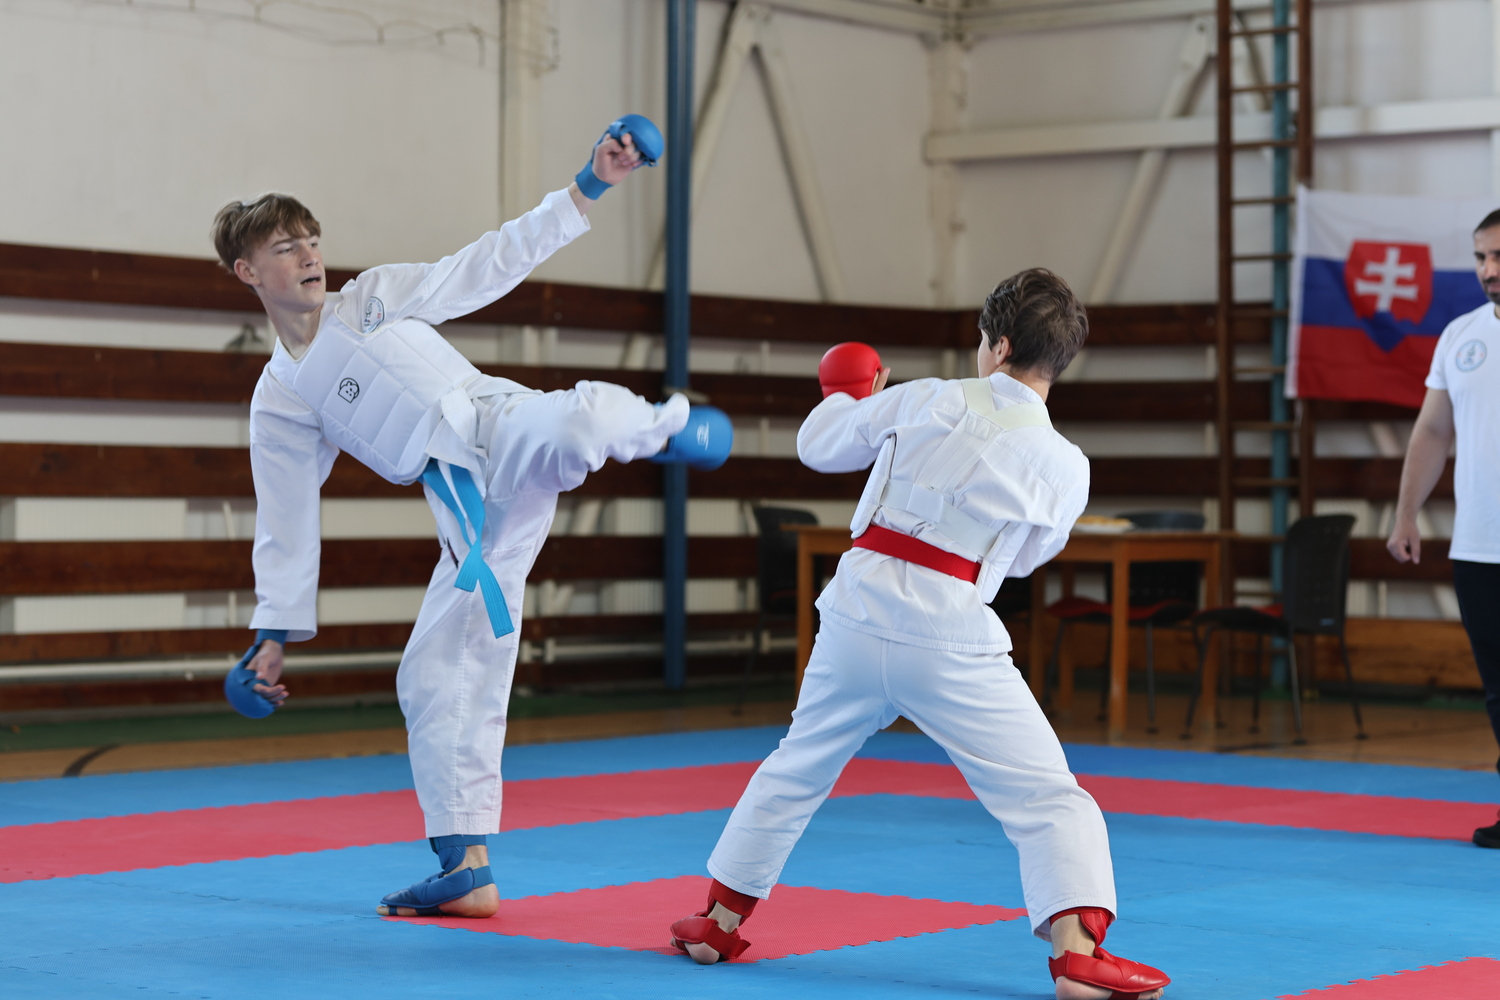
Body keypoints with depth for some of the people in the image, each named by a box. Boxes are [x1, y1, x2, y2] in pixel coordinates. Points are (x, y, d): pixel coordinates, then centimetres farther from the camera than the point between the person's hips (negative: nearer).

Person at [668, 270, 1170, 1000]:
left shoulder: (924, 401, 0)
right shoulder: (1064, 468, -3)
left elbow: (818, 446, 15)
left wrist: (852, 397, 37)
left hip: (859, 616, 3)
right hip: (948, 640, -3)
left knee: (797, 770, 23)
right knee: (1046, 797, 1)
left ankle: (720, 919, 34)